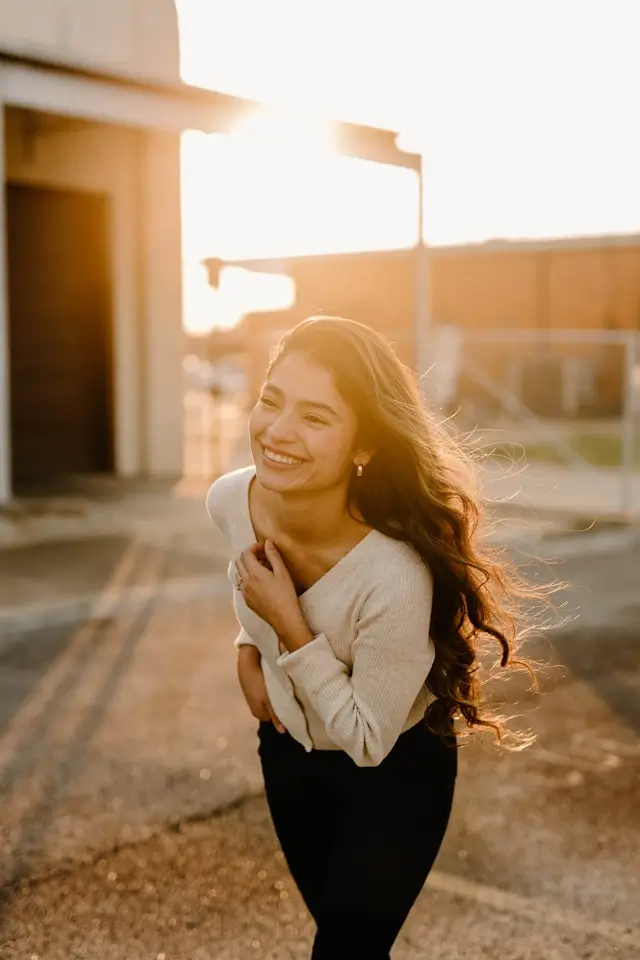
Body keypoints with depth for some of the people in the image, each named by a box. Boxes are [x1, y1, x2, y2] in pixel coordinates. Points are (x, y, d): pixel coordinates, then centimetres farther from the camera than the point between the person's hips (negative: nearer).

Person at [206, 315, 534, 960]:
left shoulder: (395, 578, -40)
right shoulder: (230, 500, -22)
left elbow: (368, 741, -26)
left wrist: (289, 627, -34)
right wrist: (248, 648, -5)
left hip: (393, 777, -5)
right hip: (288, 749, 6)